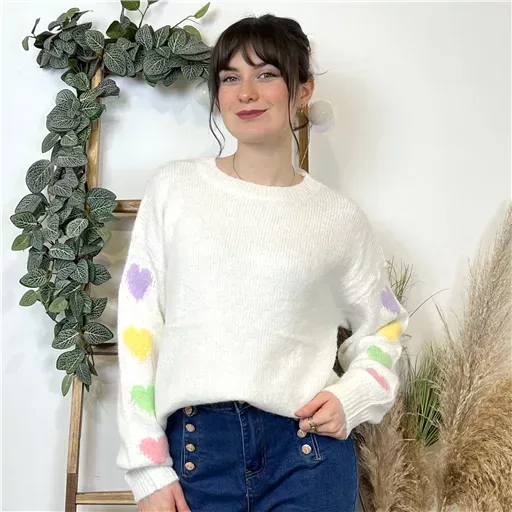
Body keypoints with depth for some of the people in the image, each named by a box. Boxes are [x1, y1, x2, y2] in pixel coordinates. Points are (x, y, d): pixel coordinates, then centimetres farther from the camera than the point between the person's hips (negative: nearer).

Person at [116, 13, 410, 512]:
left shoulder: (340, 217, 2)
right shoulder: (173, 187, 1)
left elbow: (382, 330, 15)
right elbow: (139, 328, -1)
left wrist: (352, 398, -5)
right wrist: (149, 471, -4)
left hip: (309, 451, 0)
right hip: (195, 447, 0)